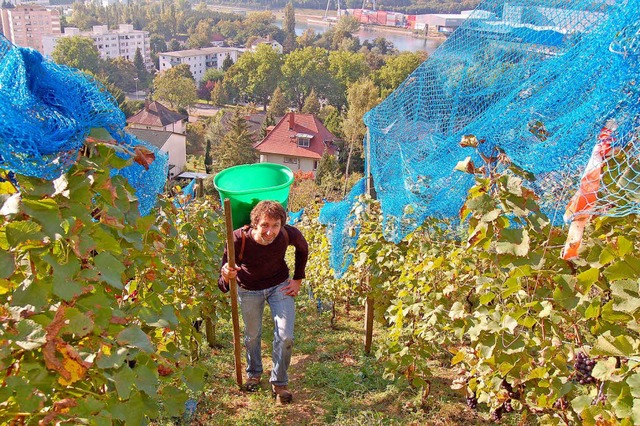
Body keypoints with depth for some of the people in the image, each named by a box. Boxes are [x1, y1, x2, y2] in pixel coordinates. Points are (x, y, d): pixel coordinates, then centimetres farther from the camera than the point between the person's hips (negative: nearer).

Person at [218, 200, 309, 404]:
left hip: (280, 286, 1)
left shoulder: (287, 234, -30)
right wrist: (226, 276, -57)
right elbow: (223, 285, -33)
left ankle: (279, 383, 21)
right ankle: (254, 374, 47)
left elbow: (303, 248, -3)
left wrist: (298, 280, -3)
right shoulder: (239, 239, -36)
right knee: (252, 335, 18)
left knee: (285, 337, -4)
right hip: (249, 290, 0)